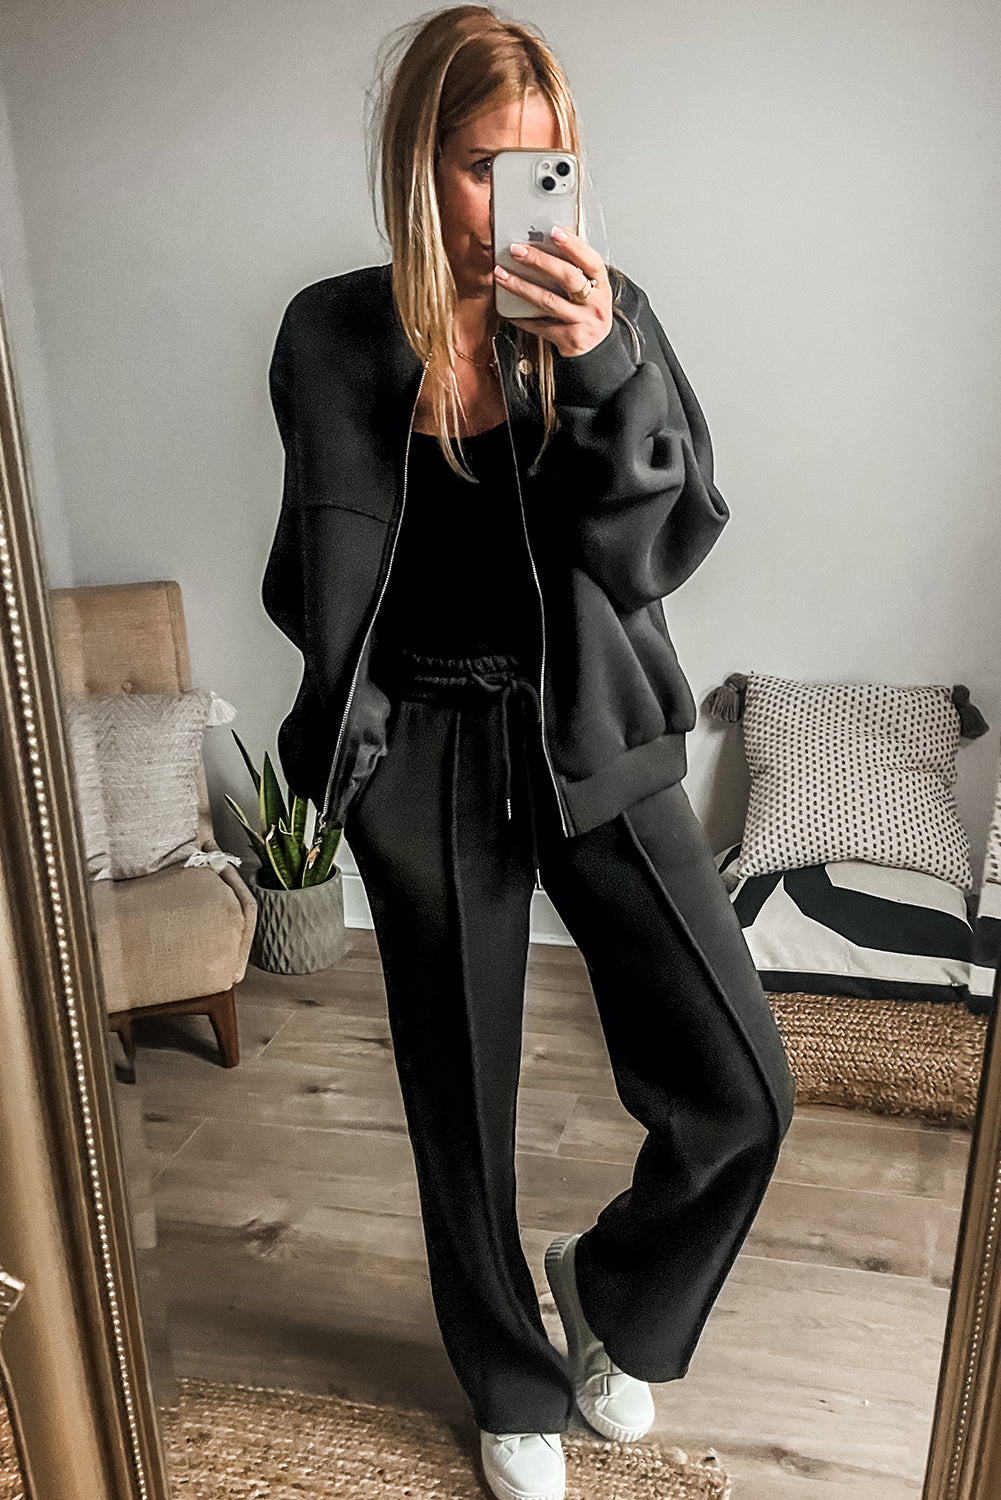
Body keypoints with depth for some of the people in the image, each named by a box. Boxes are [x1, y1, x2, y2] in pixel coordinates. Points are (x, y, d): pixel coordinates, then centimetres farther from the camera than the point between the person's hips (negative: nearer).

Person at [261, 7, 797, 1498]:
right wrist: (344, 756, -1)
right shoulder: (337, 334, 0)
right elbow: (331, 576, 2)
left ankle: (613, 1286, 33)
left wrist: (601, 371, -19)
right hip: (426, 757, -1)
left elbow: (667, 544, -6)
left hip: (596, 740, 2)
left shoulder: (607, 311, 2)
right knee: (463, 1104, 12)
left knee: (742, 1092, -2)